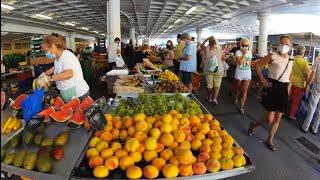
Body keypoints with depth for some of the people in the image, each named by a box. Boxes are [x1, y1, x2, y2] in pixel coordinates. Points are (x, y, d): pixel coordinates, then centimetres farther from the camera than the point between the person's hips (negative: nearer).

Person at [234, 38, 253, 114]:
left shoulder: (250, 52, 4)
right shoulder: (238, 52, -9)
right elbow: (239, 62, -22)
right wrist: (244, 54, -19)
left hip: (247, 72, 2)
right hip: (239, 72, -2)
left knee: (244, 90, -2)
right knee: (238, 88, 15)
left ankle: (241, 107, 3)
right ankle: (236, 98, 47)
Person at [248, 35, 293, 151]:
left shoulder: (290, 61, 11)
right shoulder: (273, 56, -6)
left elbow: (289, 79, 19)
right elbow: (257, 65, -2)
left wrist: (288, 93, 12)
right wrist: (262, 80, -7)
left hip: (283, 90, 6)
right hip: (272, 87, -6)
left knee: (278, 118, 10)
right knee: (270, 119, -6)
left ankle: (270, 140, 26)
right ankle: (253, 125, 25)